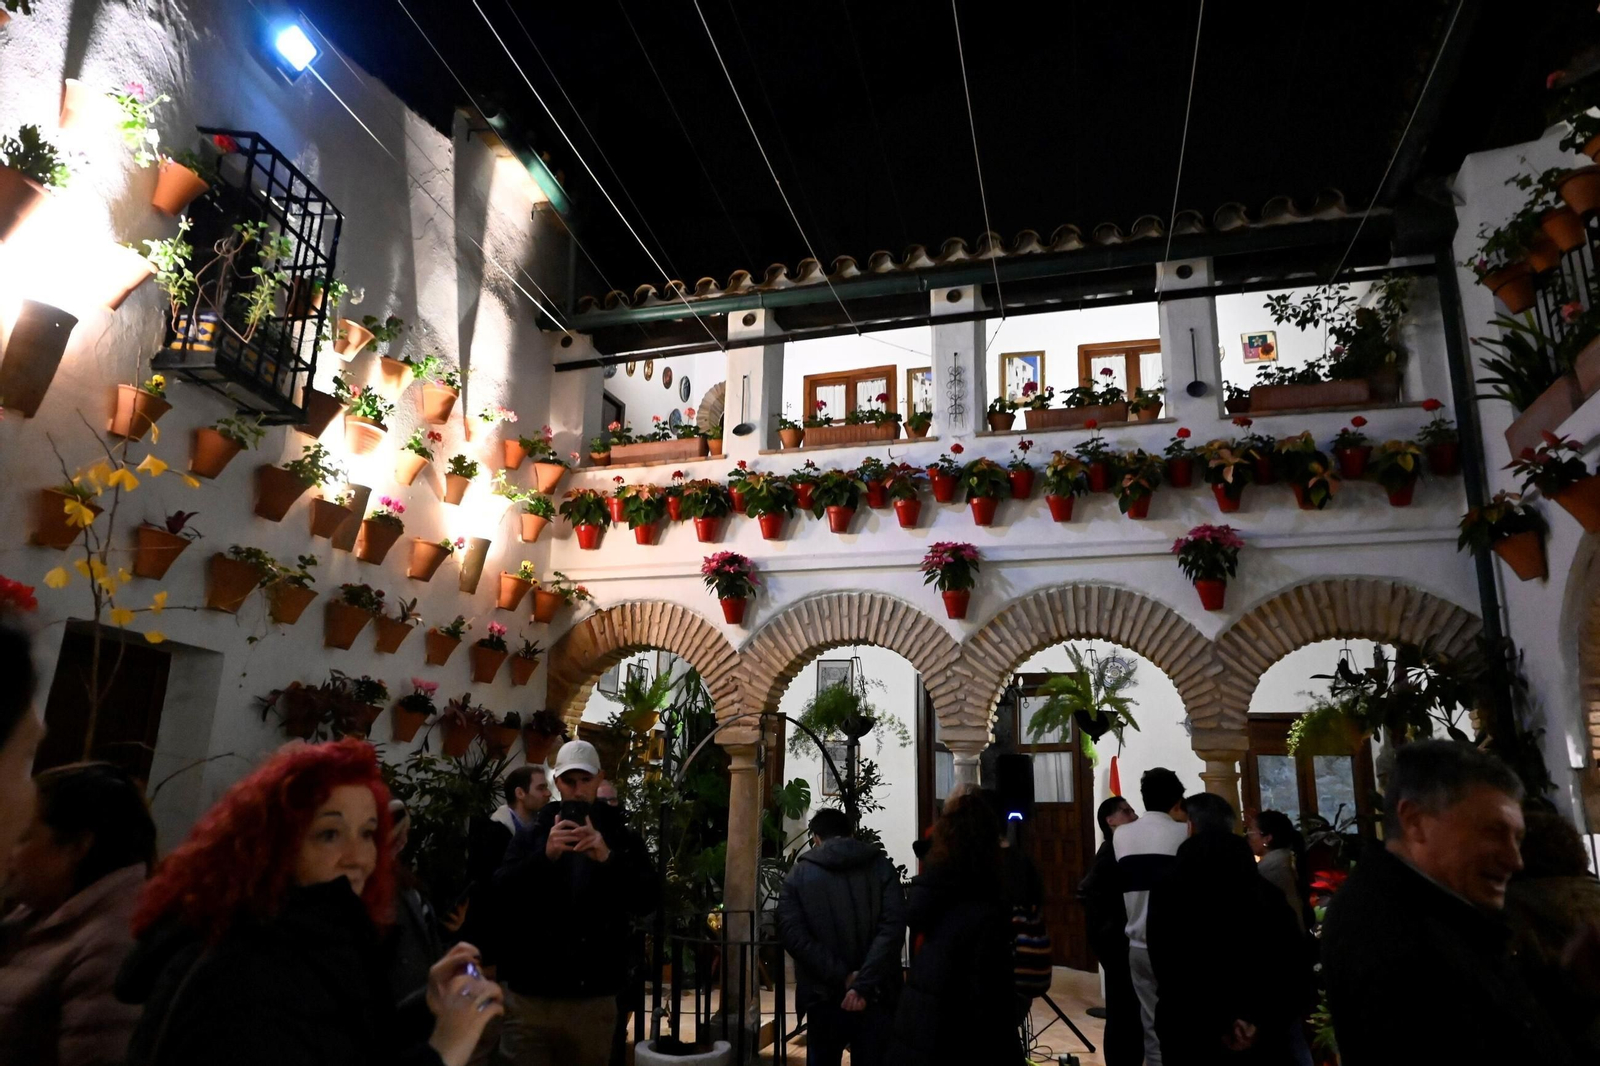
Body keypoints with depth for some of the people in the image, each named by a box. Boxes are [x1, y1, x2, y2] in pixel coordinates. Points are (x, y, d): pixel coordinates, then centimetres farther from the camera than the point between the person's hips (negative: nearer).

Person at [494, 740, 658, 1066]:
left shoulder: (623, 839, 4)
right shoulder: (531, 835, 7)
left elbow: (648, 901, -7)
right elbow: (500, 893, -7)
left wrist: (609, 859, -24)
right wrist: (545, 855, -24)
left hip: (593, 998, 0)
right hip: (530, 995, 1)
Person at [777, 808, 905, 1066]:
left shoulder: (799, 875, 4)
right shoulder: (881, 866, 3)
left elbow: (794, 935, -9)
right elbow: (892, 928, -10)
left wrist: (841, 976, -12)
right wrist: (864, 984, -14)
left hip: (824, 996, 0)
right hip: (875, 994, 0)